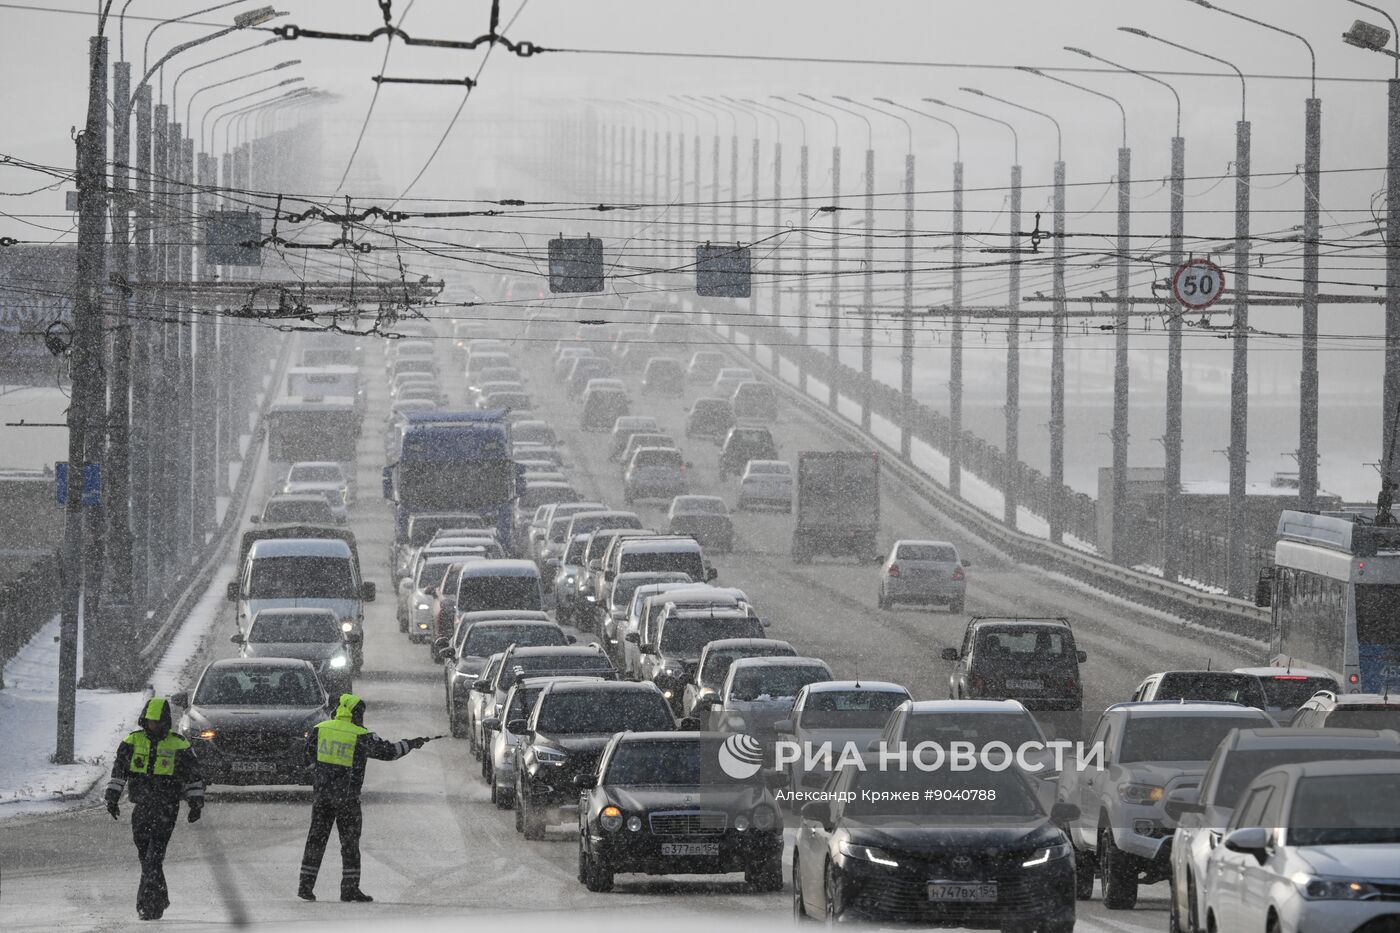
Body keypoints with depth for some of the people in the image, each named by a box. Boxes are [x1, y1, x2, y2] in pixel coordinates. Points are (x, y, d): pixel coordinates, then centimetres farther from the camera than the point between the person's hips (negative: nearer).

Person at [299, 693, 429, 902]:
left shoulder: (320, 730, 2)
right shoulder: (361, 736, -8)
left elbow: (309, 756, 7)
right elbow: (387, 751, 0)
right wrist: (411, 744, 15)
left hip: (321, 791, 3)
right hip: (347, 796, -3)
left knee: (316, 838, 9)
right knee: (350, 841, 5)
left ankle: (306, 885, 5)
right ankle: (350, 888, 5)